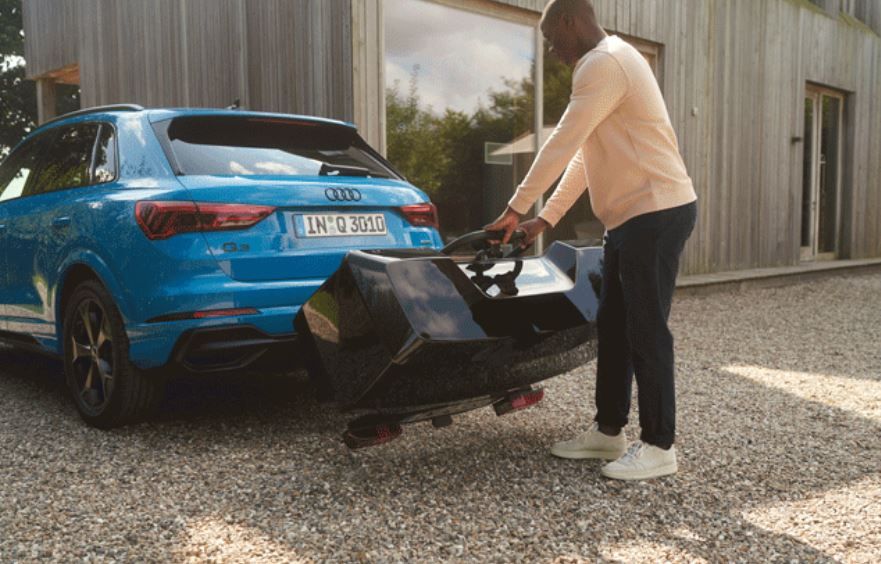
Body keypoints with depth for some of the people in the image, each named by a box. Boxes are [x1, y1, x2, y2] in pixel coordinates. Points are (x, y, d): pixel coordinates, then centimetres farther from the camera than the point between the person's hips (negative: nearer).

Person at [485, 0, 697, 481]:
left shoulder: (605, 63, -14)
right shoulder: (604, 63, 20)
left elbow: (561, 145, -17)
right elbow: (583, 155, 19)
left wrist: (515, 209, -11)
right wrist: (546, 219, 16)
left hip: (657, 212, -10)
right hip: (630, 217, 10)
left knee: (646, 331, -6)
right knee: (612, 327, 12)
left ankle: (658, 446, 4)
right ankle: (608, 431, 22)